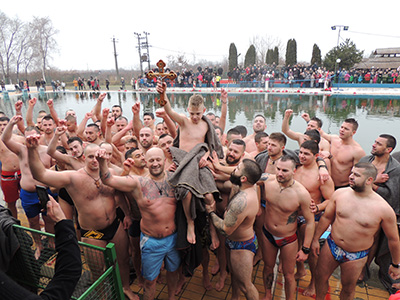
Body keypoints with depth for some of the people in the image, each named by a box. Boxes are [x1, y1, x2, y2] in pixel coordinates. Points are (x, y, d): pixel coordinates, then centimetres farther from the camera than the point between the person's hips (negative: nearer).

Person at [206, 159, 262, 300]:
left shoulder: (241, 201, -40)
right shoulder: (251, 187, -12)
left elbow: (225, 230, -30)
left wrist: (211, 212, -17)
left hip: (242, 246, -9)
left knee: (245, 284, 13)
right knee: (234, 273, 31)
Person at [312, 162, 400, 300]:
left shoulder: (384, 209, -18)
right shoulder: (340, 193, -11)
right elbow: (327, 217, 1)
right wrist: (316, 239, 6)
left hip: (356, 256, -2)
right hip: (331, 246, 3)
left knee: (348, 288, 18)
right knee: (320, 277, 18)